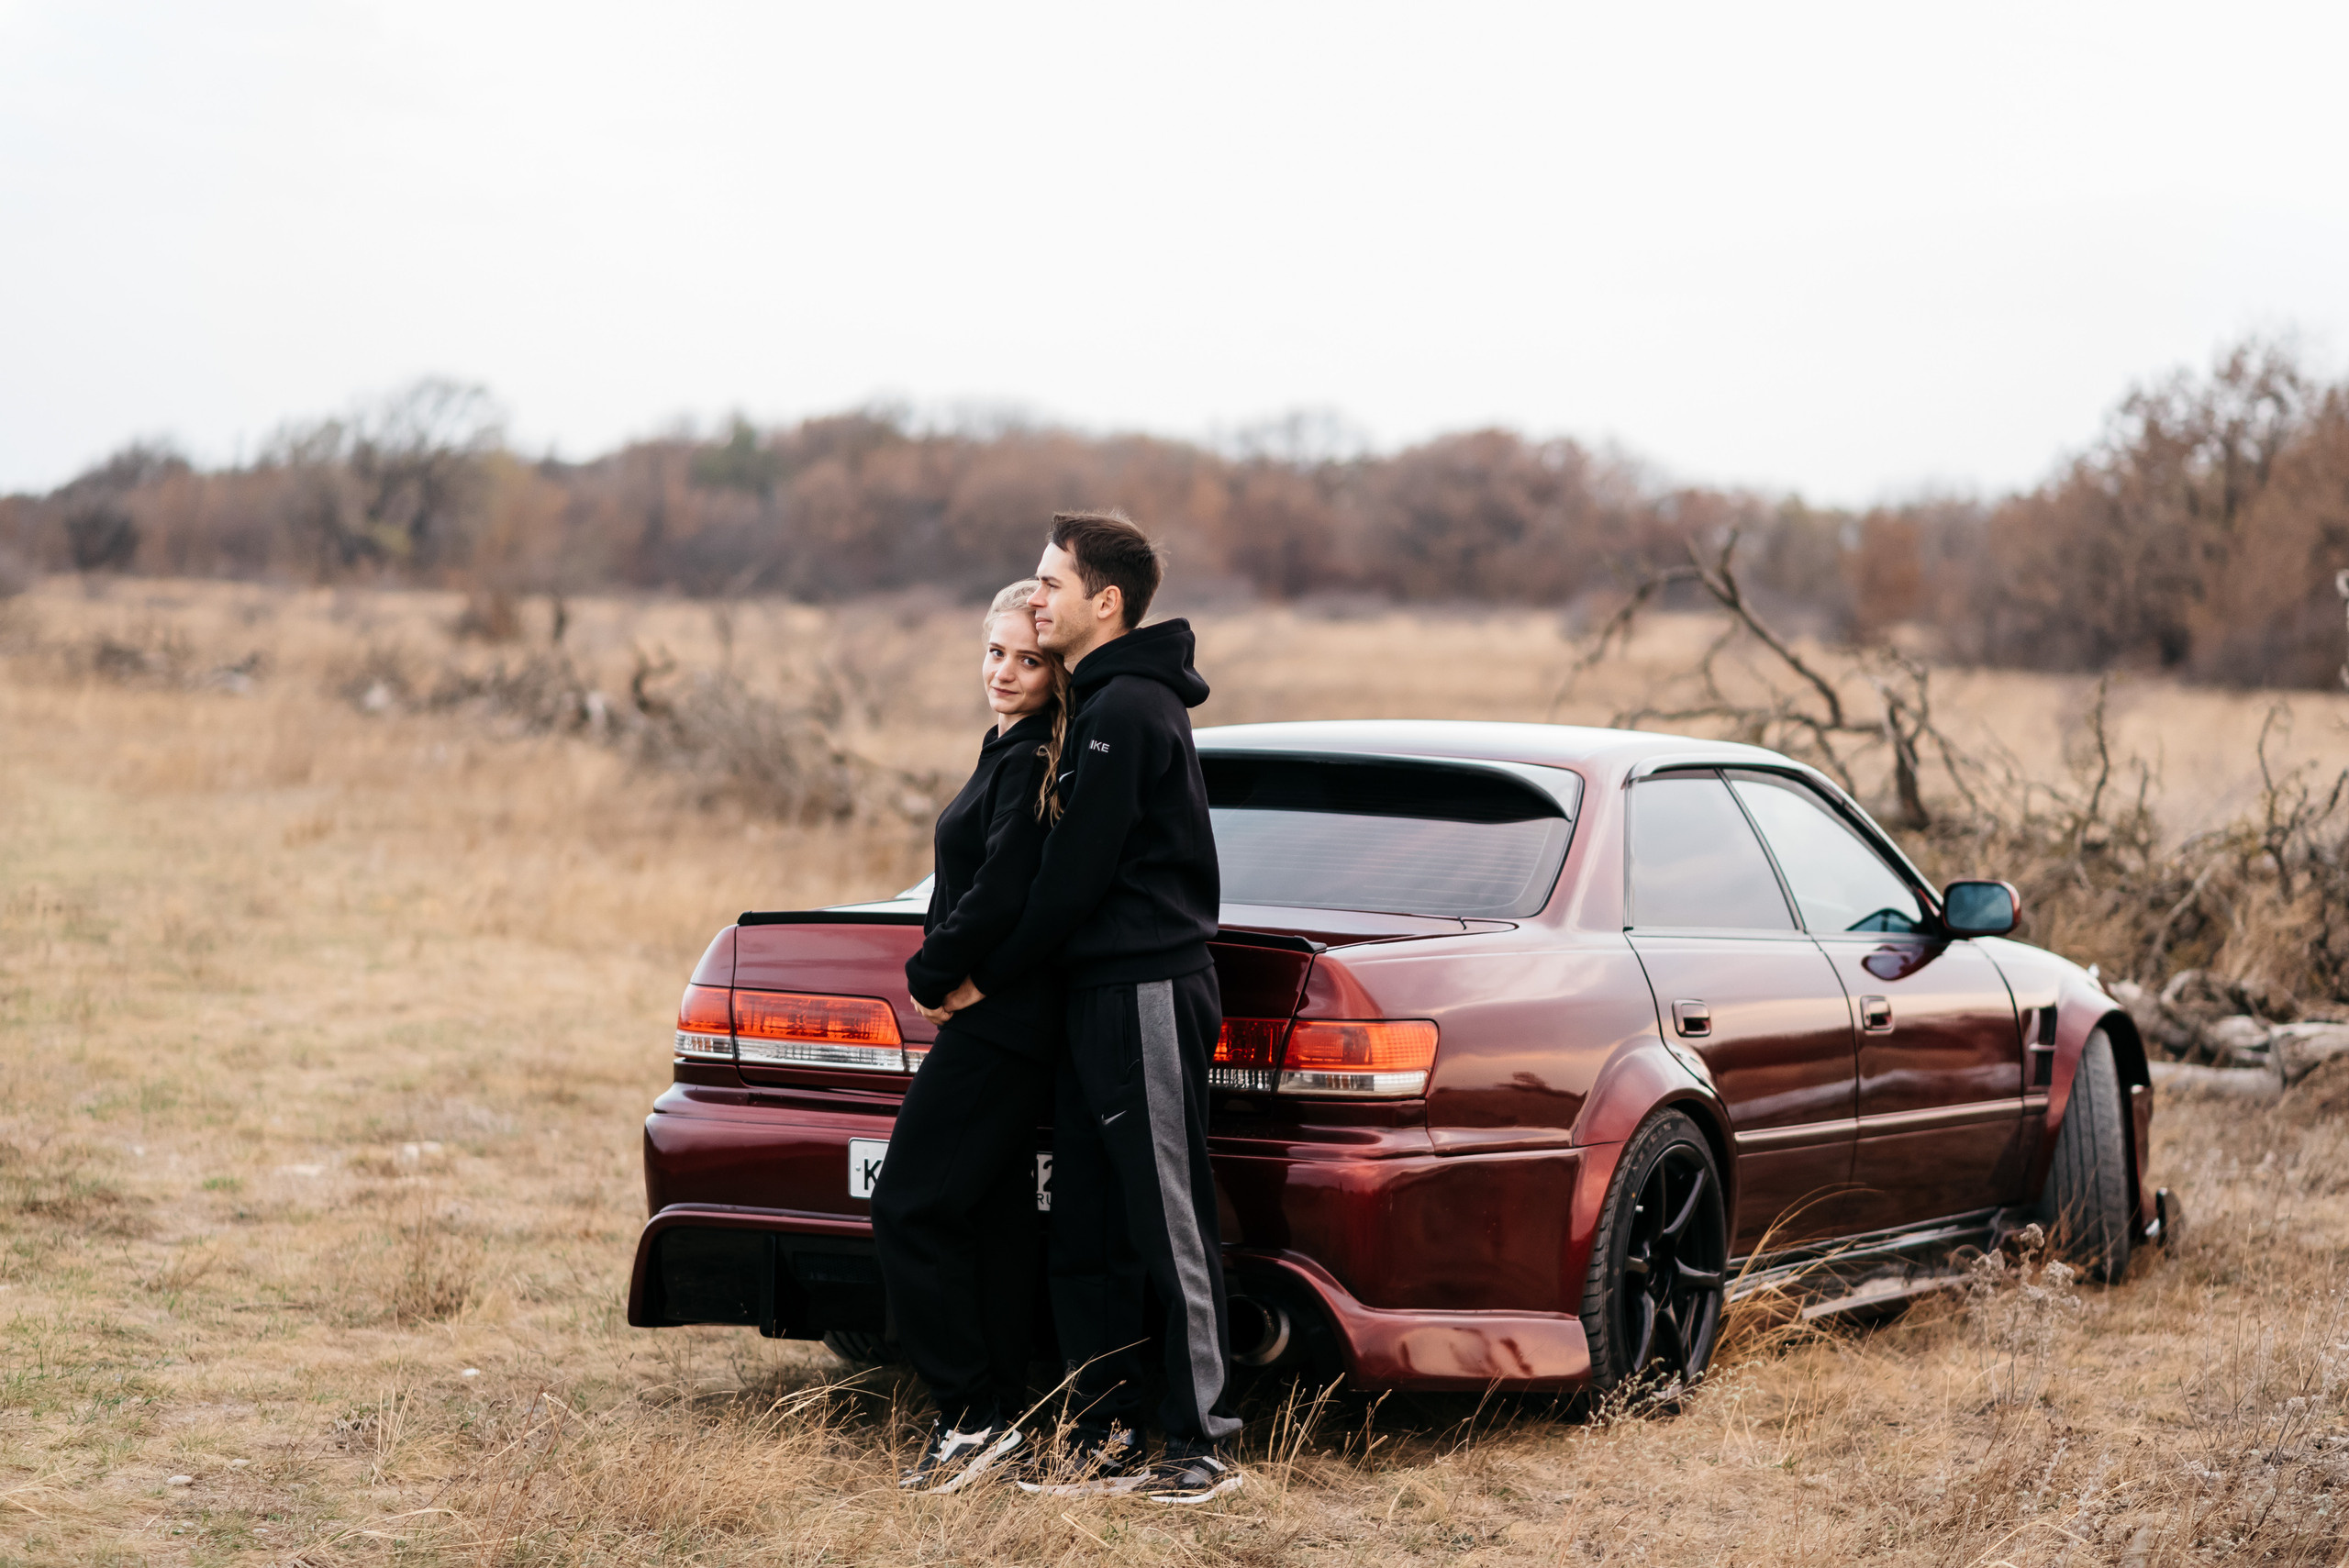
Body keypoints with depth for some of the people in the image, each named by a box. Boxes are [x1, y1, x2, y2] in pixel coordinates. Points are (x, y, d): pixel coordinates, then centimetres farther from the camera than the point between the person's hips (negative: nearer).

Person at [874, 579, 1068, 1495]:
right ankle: (998, 1415, 14)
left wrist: (930, 975, -9)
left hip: (999, 1019, -10)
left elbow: (1001, 899, -22)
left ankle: (975, 1415, -8)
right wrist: (939, 972, 10)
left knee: (909, 1208, -9)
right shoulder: (1012, 752, 16)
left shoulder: (1033, 764, -15)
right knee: (992, 1217, 11)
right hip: (996, 1021, 10)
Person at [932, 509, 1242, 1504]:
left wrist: (991, 979, -6)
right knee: (1084, 1238, 11)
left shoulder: (1126, 711, -15)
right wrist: (994, 974, 18)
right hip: (1103, 993, 10)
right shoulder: (1101, 704, 17)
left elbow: (1077, 874, -16)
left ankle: (1201, 1447, -3)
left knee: (1171, 1228, -6)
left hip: (1147, 994, -10)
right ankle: (1106, 1440, 15)